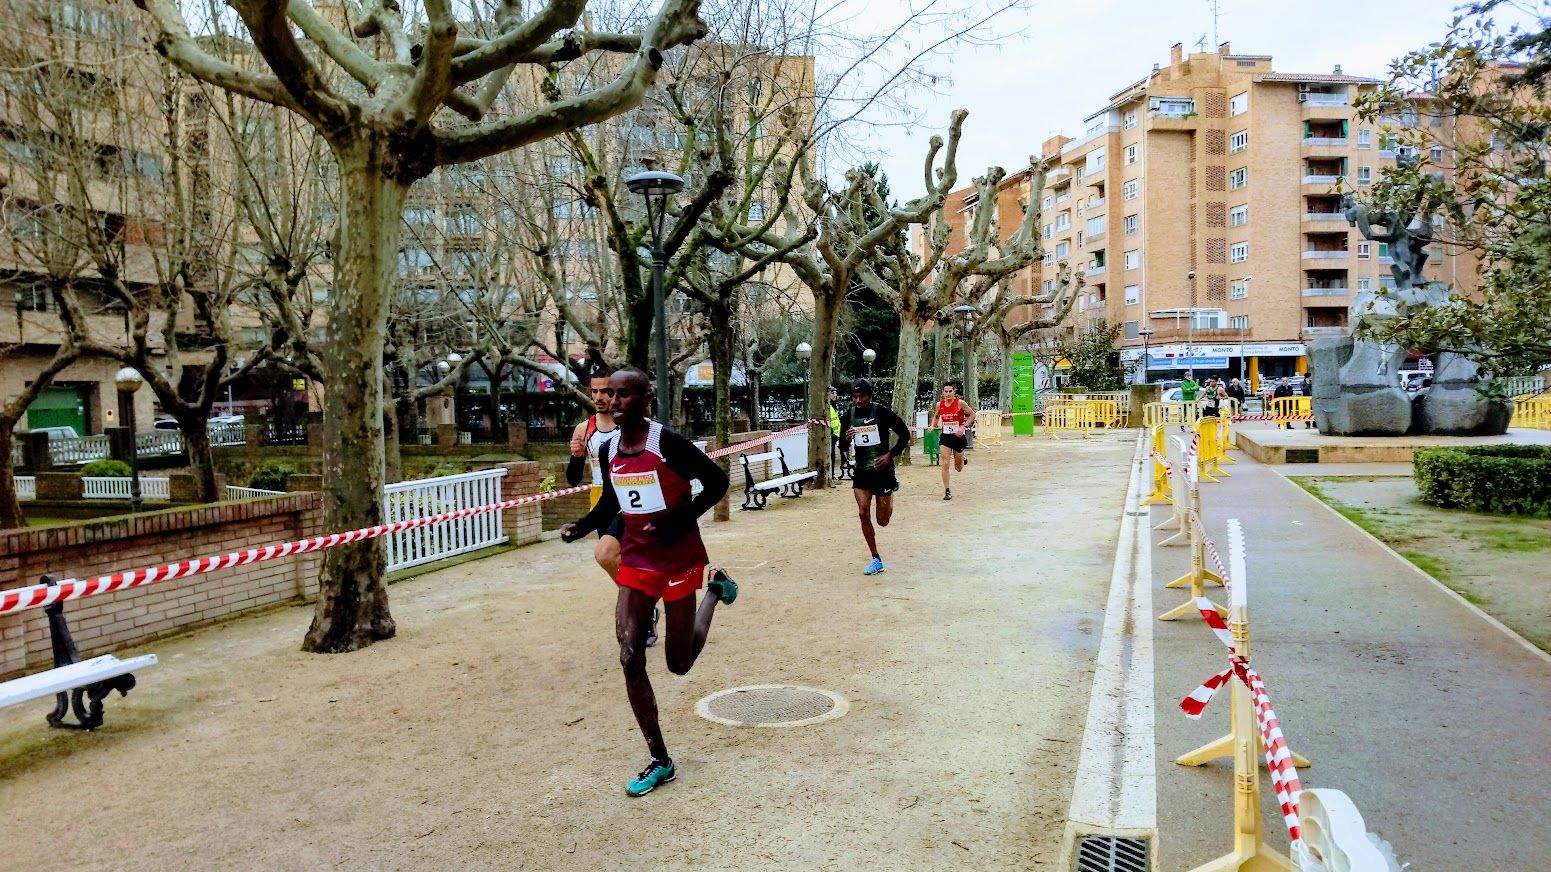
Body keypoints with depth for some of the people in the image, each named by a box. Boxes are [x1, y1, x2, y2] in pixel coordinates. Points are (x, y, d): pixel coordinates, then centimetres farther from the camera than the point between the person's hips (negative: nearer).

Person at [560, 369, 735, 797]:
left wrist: (677, 521, -21)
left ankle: (715, 590, 35)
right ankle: (660, 762, 6)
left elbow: (717, 482, -12)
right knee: (630, 659, -7)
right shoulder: (608, 450, 2)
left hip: (678, 559, -5)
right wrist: (581, 526, 0)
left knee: (679, 664, 6)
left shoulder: (668, 443, -18)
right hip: (636, 561, 5)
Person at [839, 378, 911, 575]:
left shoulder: (883, 413, -13)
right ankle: (876, 560, 3)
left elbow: (905, 434, -5)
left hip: (882, 469, -3)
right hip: (861, 471, 3)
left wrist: (890, 455, -15)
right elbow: (842, 445, 9)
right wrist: (846, 439, -15)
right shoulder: (848, 416, -1)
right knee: (863, 513, -9)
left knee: (883, 521, 5)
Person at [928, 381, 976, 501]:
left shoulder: (960, 403, -12)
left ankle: (963, 458, 50)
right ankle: (947, 491, -2)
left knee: (958, 468, 14)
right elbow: (936, 417, 16)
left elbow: (972, 415, -4)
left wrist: (964, 426, -15)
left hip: (958, 436, -2)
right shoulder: (939, 404, -2)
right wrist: (932, 425, -3)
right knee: (945, 465, -10)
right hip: (945, 437, 2)